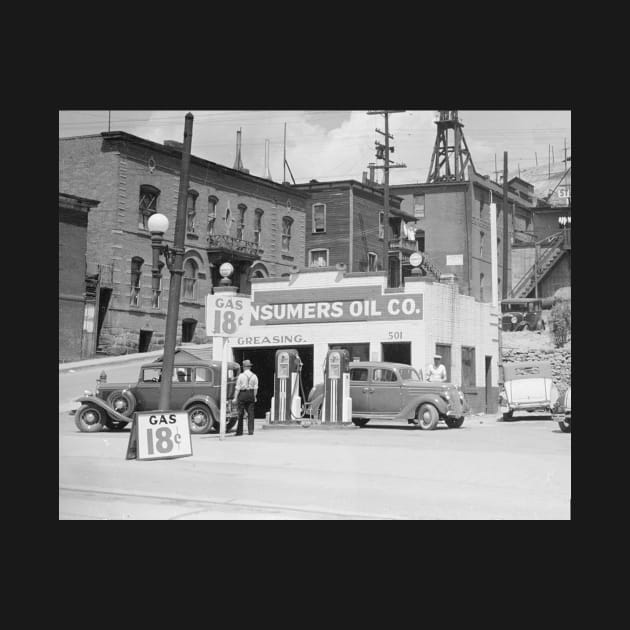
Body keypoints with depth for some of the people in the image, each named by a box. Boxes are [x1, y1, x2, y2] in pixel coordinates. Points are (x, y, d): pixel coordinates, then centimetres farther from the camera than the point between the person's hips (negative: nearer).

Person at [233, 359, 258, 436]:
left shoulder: (241, 376, -7)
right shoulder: (254, 376, 3)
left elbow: (237, 388, -7)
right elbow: (255, 388, 4)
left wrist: (235, 398, -4)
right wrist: (254, 397, 13)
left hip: (242, 394, -3)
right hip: (251, 394, 3)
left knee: (240, 413, 3)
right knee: (250, 413, 6)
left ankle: (239, 431, 6)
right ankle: (251, 430, 2)